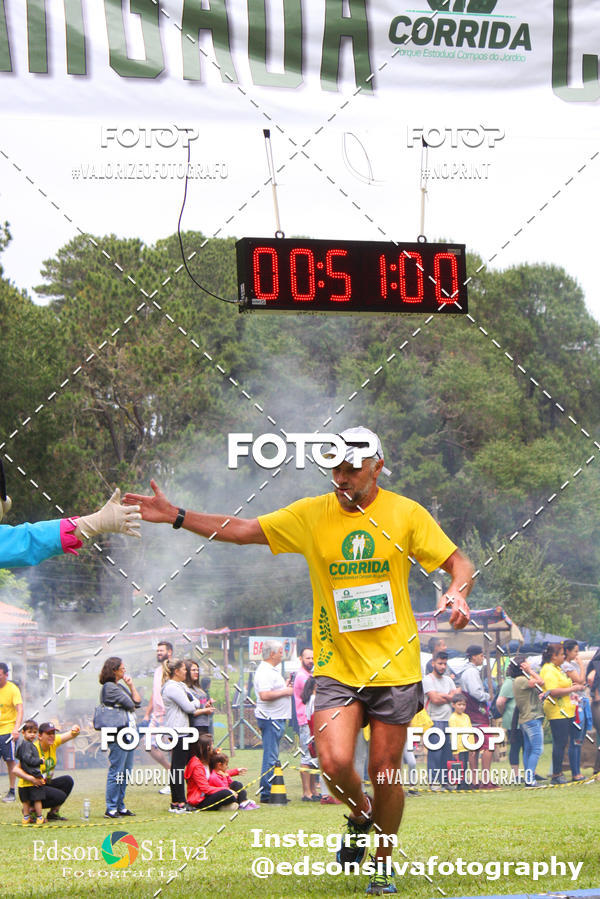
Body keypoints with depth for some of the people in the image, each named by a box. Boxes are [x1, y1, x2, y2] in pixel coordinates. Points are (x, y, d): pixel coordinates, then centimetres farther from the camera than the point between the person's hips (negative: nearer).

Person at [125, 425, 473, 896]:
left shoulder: (406, 513, -2)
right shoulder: (311, 515, 2)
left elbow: (460, 563, 2)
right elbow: (241, 530, 4)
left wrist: (457, 593, -21)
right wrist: (177, 517, -6)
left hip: (395, 666, -1)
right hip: (337, 667, 1)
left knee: (385, 771, 1)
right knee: (335, 761, -18)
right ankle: (361, 814, 17)